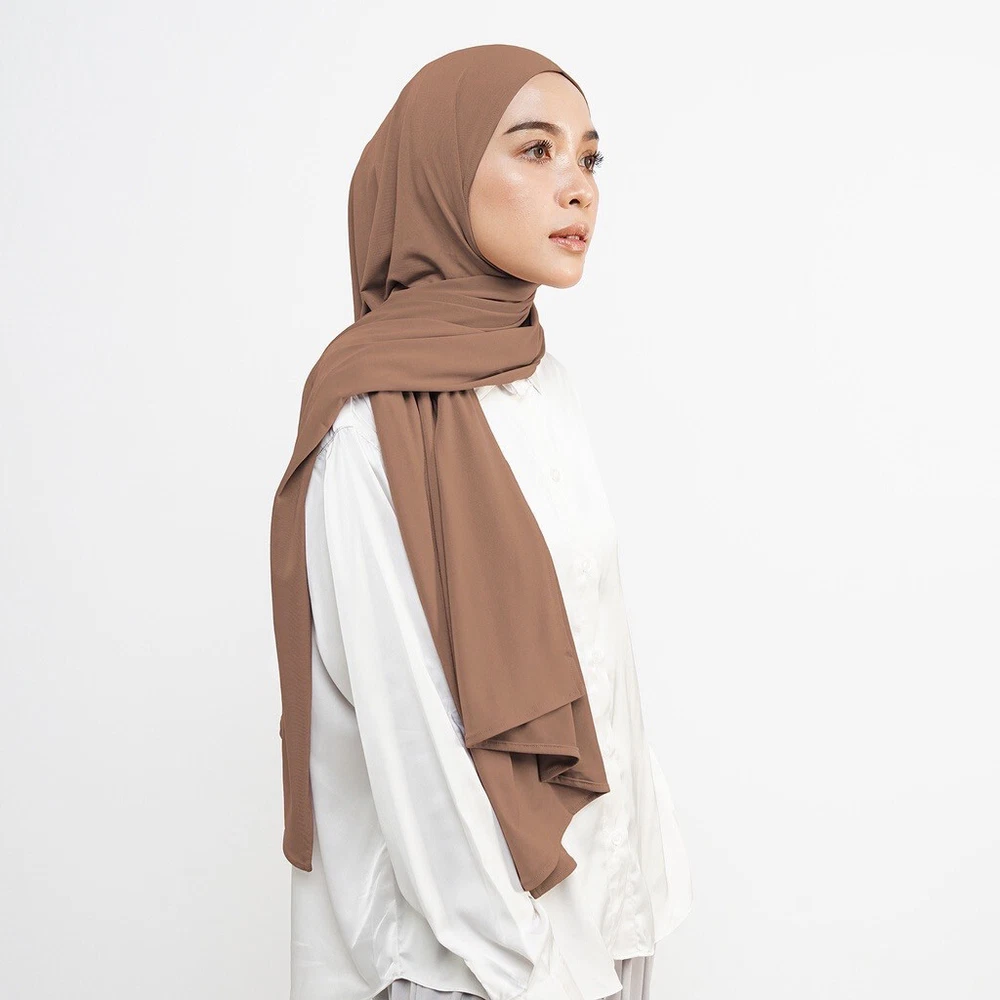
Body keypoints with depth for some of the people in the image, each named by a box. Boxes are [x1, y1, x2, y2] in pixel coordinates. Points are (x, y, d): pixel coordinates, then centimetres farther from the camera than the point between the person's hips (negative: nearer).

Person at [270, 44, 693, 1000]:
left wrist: (632, 844, 9)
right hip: (475, 897, -7)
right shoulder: (378, 412, -22)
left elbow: (592, 643, 7)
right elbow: (407, 715, -22)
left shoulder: (544, 380, 3)